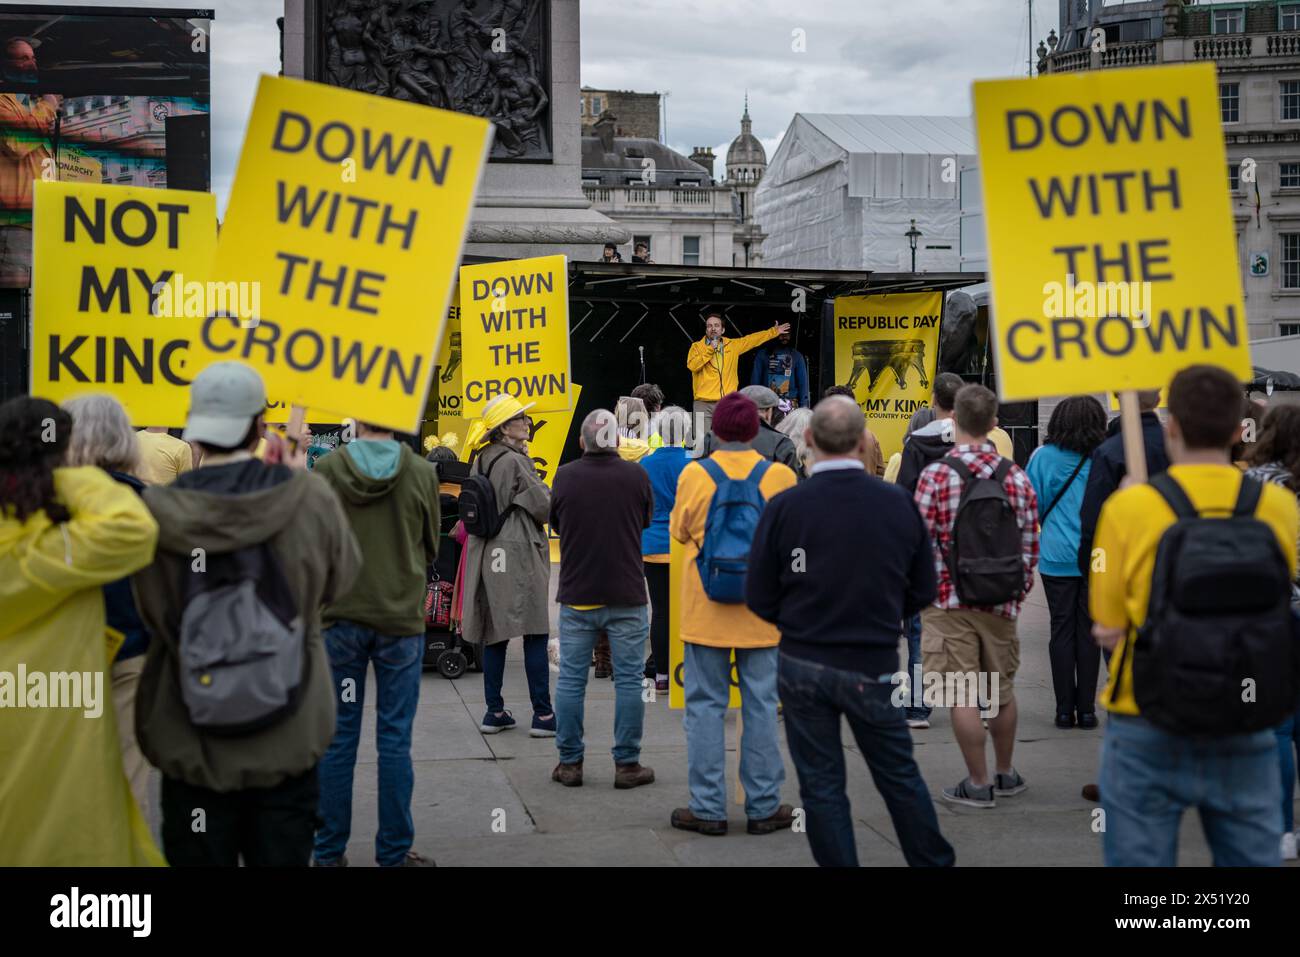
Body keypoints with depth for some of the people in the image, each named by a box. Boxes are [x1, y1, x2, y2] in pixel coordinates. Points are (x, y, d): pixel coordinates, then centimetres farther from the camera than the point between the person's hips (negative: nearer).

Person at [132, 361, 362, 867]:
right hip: (288, 743, 0)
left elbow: (153, 615, -3)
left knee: (199, 858, 14)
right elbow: (340, 577, 4)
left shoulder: (158, 512, -14)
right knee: (282, 857, 15)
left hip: (192, 745, 0)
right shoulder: (310, 498, -13)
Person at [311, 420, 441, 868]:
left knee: (338, 737, 8)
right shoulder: (421, 473, -4)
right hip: (401, 618, 0)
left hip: (340, 617, 0)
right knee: (394, 739, 5)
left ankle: (329, 851, 14)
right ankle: (394, 852, 11)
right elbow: (431, 548, 7)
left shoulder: (325, 469, -6)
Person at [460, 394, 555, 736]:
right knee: (535, 635, -3)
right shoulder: (515, 462, -14)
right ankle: (543, 714, -1)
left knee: (494, 634, 10)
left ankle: (494, 712, 13)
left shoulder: (482, 461, 10)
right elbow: (544, 506, -11)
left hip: (488, 555, 8)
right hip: (519, 554, -8)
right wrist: (548, 493, 11)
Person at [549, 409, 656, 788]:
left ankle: (570, 763, 12)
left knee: (571, 680, 8)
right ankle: (627, 764, 8)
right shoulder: (635, 476, -6)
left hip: (576, 596, 1)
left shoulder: (565, 476, -4)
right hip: (626, 597, -1)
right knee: (628, 680, 5)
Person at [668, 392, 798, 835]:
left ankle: (708, 808, 9)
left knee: (706, 705, 7)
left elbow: (679, 529, 7)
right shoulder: (780, 476, -6)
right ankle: (763, 806, 13)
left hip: (706, 610, -1)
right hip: (762, 611, 1)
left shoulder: (694, 474, -8)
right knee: (761, 706, 8)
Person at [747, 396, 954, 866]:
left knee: (822, 787, 9)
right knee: (900, 776, 16)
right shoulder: (900, 503, -6)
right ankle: (933, 861, 25)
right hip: (873, 667, 1)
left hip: (802, 666, -1)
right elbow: (923, 591, 3)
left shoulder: (783, 507, -12)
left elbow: (759, 598, -5)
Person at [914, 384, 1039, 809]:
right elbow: (1030, 545, 5)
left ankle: (978, 783, 6)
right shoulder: (1015, 476, 1)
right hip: (1000, 601, 4)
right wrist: (1017, 592, 16)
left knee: (962, 693, 1)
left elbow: (920, 543, -10)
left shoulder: (935, 475, -11)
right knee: (1001, 689, 17)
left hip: (948, 600, -4)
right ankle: (1005, 773, 30)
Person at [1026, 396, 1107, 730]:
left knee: (1062, 631, 7)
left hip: (1056, 557, 0)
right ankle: (1086, 709, 9)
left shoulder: (1043, 456, -4)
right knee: (1089, 632, 6)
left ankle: (1065, 709, 8)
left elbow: (1033, 506, 3)